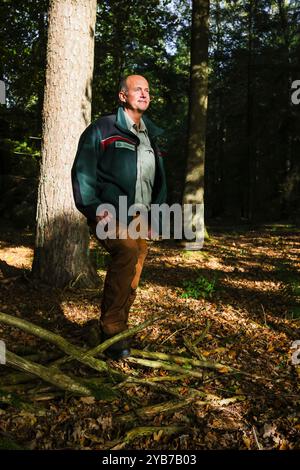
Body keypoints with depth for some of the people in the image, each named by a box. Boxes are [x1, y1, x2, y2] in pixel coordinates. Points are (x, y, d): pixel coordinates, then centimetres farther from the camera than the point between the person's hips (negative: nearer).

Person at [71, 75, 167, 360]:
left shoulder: (152, 136, 21)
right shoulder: (102, 129, 0)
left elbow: (159, 180, 27)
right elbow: (83, 172, -7)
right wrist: (94, 209, -16)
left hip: (141, 219, 7)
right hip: (112, 215, -6)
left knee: (131, 283, 7)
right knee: (127, 252, -34)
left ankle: (116, 334, 23)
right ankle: (111, 331, -26)